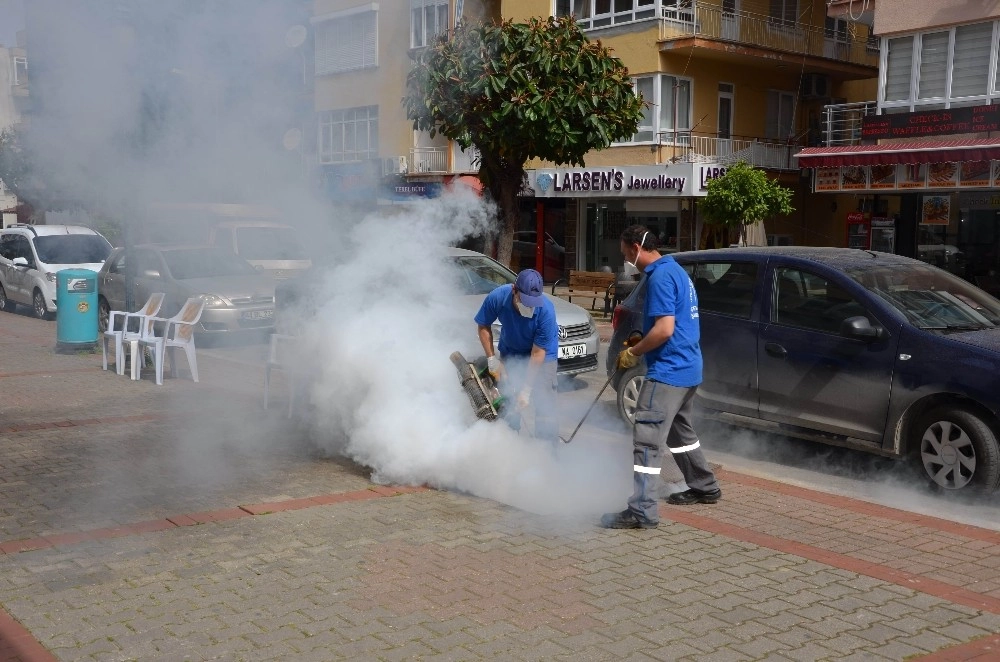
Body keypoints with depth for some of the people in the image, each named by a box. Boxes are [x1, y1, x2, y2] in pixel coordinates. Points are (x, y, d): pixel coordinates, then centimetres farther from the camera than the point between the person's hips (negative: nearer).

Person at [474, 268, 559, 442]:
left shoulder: (546, 310, -34)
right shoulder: (497, 297, -28)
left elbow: (538, 353, -28)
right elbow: (484, 327, -8)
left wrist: (526, 390, -27)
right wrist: (492, 359, -14)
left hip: (543, 354, -2)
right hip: (510, 352, 3)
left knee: (544, 405, -10)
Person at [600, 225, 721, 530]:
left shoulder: (660, 276, -17)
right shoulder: (676, 270, 15)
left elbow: (664, 329, -24)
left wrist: (633, 352, -12)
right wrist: (639, 344, 16)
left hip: (668, 370, -11)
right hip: (688, 368, 11)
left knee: (646, 439, -12)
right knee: (679, 431, 25)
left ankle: (642, 511, -14)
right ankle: (705, 487, 37)